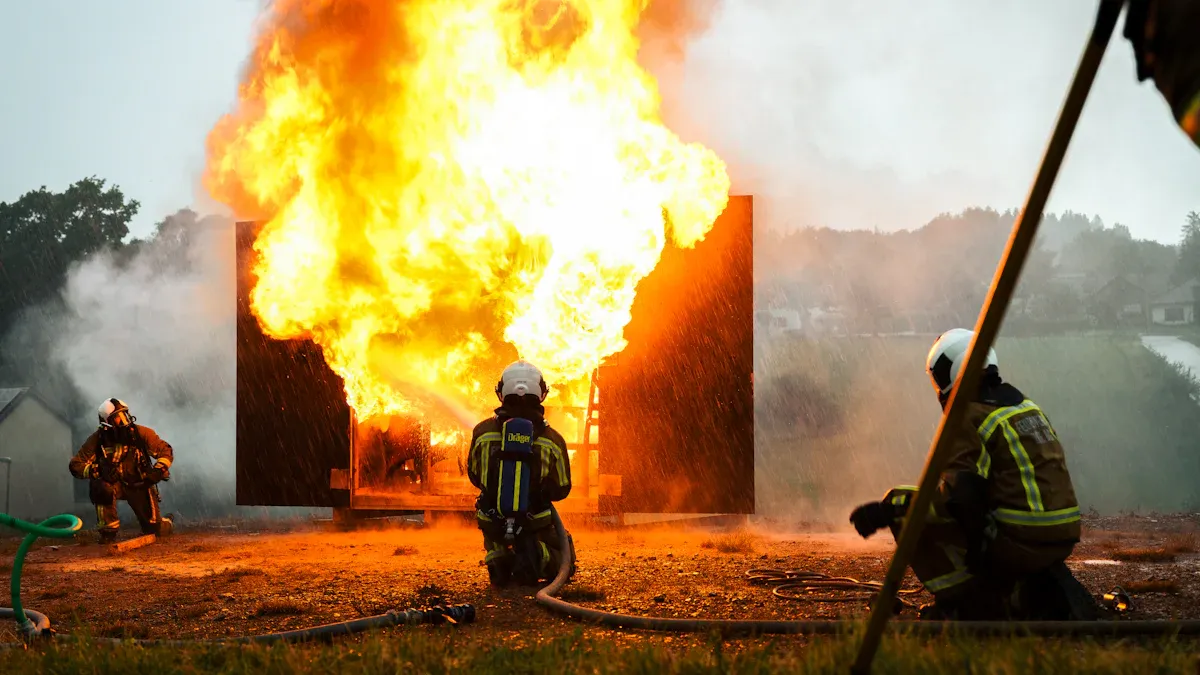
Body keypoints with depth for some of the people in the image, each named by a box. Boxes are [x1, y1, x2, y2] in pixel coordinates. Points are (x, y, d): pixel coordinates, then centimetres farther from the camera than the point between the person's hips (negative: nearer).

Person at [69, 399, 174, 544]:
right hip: (114, 483, 0)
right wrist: (96, 471, -35)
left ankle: (166, 522, 36)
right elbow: (76, 465, -17)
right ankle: (108, 532, -19)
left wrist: (159, 469, -25)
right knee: (102, 487, -36)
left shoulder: (141, 433, -16)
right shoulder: (98, 439, -16)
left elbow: (165, 450, -7)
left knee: (155, 529, -4)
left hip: (140, 484, 0)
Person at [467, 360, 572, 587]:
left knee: (496, 544, 33)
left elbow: (474, 475, 5)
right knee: (562, 562, 19)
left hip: (492, 521, 1)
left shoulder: (482, 431, -9)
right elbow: (561, 490, 0)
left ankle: (497, 557, -2)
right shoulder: (553, 439, -10)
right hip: (535, 523, -1)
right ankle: (535, 556, -14)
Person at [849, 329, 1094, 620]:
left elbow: (960, 495, -19)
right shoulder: (1024, 404, 17)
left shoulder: (969, 418, -9)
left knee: (905, 508, -2)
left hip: (1019, 540, -9)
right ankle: (1044, 593, 15)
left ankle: (961, 606, -1)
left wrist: (887, 509, -17)